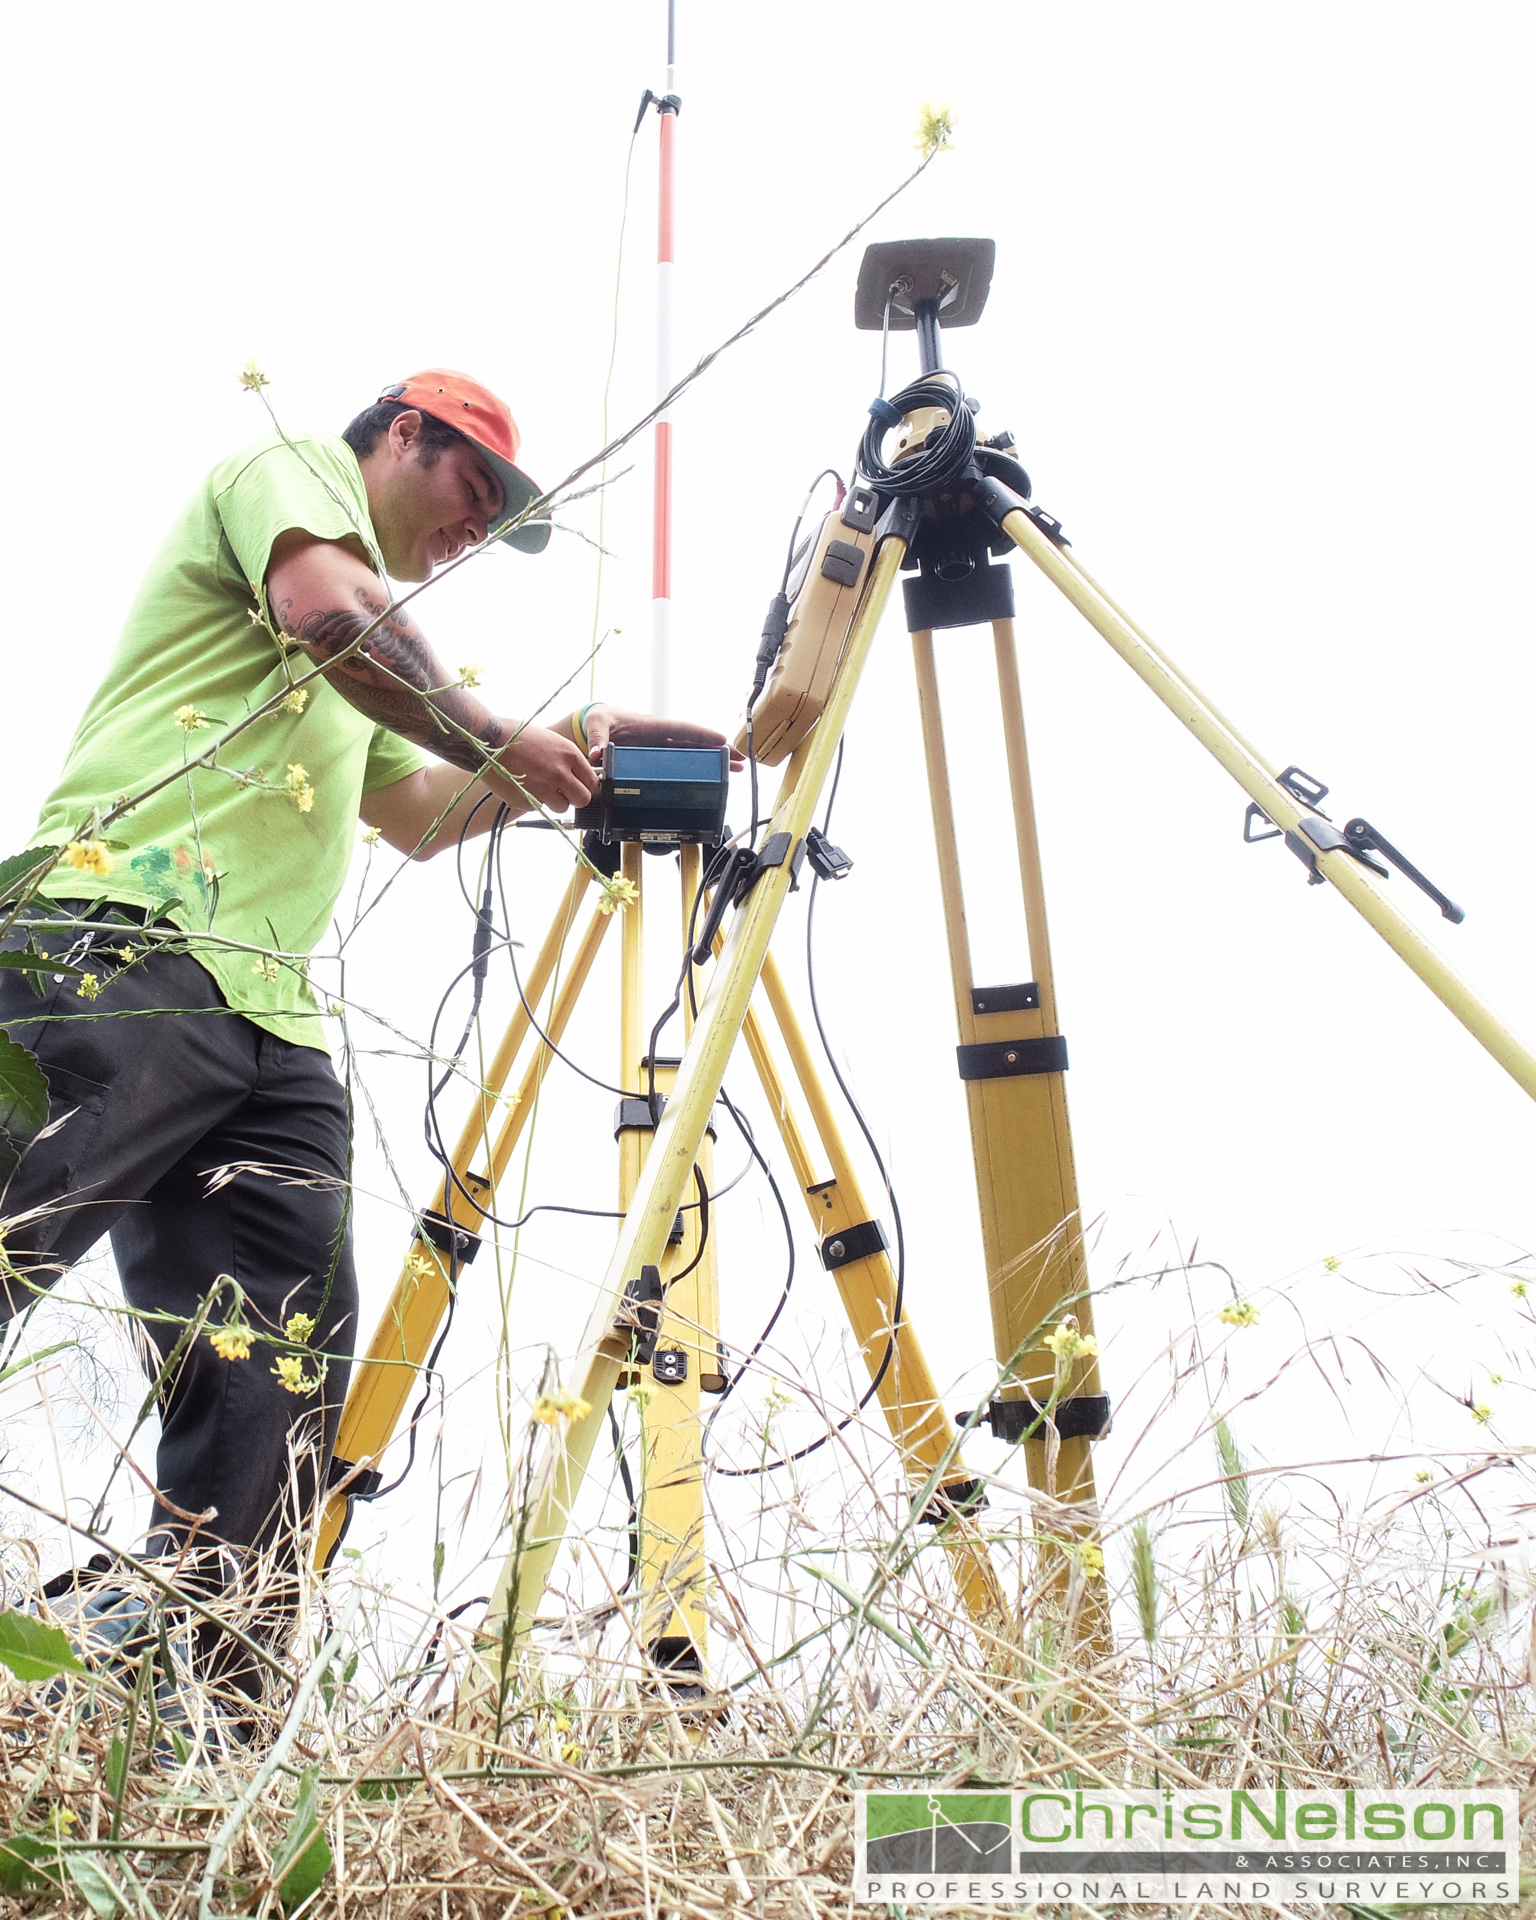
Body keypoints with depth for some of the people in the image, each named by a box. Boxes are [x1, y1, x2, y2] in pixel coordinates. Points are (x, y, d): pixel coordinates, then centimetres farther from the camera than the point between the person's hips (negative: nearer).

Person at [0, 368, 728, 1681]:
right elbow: (327, 608, -10)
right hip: (124, 949, -9)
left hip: (268, 1016, 9)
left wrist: (551, 764, 23)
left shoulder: (367, 678, 37)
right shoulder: (296, 466, 12)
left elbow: (415, 817, 35)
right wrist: (496, 738, -5)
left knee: (284, 1365, -4)